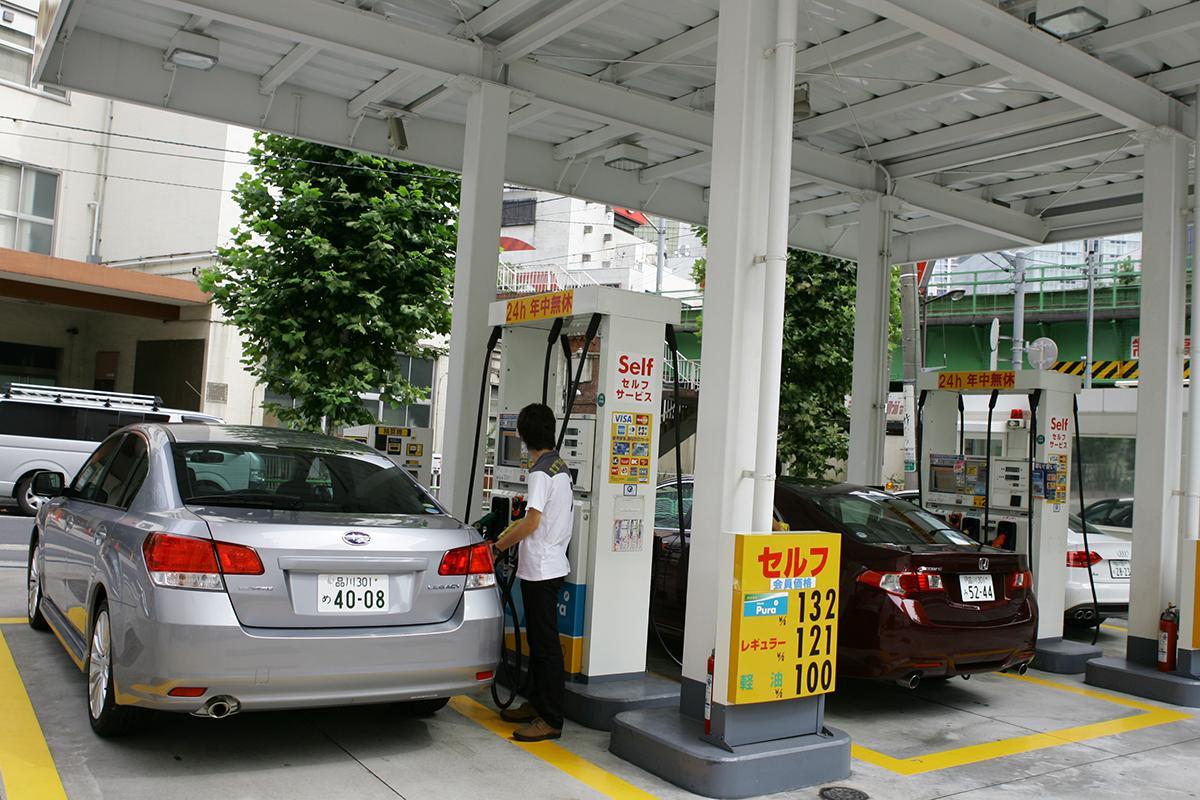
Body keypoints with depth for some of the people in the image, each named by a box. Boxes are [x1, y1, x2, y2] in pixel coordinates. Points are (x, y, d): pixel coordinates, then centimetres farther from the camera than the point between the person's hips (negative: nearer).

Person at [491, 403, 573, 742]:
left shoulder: (540, 472, -18)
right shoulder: (560, 466, 11)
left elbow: (531, 523, -20)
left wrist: (499, 546, -9)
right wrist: (519, 525, 30)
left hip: (540, 570, -10)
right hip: (551, 565, 10)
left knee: (545, 643, -6)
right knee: (538, 639, 17)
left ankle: (551, 719, -1)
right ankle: (537, 704, 28)